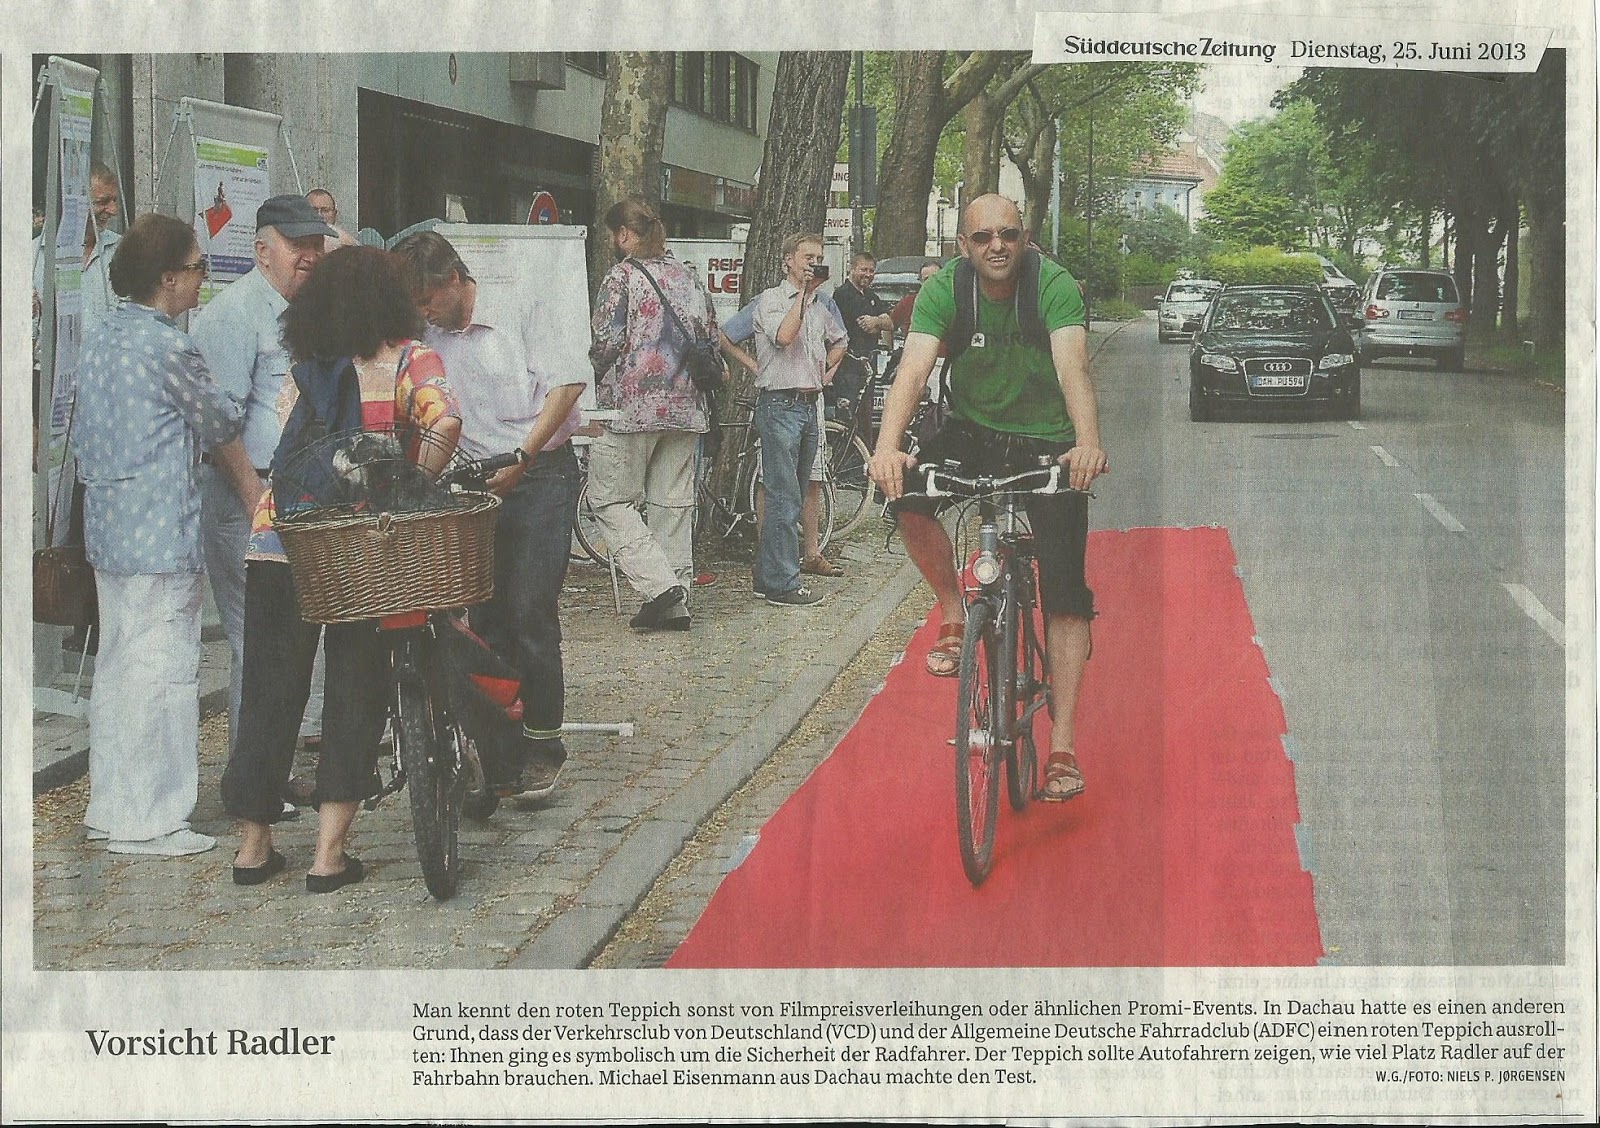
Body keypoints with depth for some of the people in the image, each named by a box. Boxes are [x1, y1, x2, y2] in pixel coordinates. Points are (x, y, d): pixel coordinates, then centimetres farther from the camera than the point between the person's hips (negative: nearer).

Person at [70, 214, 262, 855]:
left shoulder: (102, 339, 11)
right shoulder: (166, 346, -15)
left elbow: (80, 430, 18)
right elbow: (221, 428, -4)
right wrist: (252, 492, 9)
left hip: (106, 529, 9)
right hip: (161, 533, -9)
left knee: (116, 667, 14)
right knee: (162, 670, -4)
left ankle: (109, 808, 21)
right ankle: (147, 822, -1)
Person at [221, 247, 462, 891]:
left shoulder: (303, 366, 15)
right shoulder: (407, 358, 0)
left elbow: (285, 445, 14)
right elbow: (443, 420, -17)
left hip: (276, 541, 4)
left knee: (270, 693, 12)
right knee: (356, 692, 6)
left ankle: (253, 847, 19)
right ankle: (329, 854, 1)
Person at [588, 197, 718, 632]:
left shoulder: (621, 277, -7)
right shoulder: (688, 277, 14)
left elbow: (607, 342, -11)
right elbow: (711, 337, 15)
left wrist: (588, 374, 7)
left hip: (633, 404, -7)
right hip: (686, 407, 7)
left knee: (610, 499, 1)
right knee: (674, 504, 9)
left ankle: (659, 583, -13)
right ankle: (676, 601, 8)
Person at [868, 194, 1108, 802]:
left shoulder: (1055, 286, -20)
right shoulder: (943, 290, -14)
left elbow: (1073, 368, -35)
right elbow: (913, 369, -27)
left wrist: (1088, 443, -54)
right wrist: (887, 446, -46)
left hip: (1047, 441, -2)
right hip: (972, 431, 2)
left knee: (1065, 592, -10)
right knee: (908, 495, -29)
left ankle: (1062, 747, -6)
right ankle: (954, 611, -3)